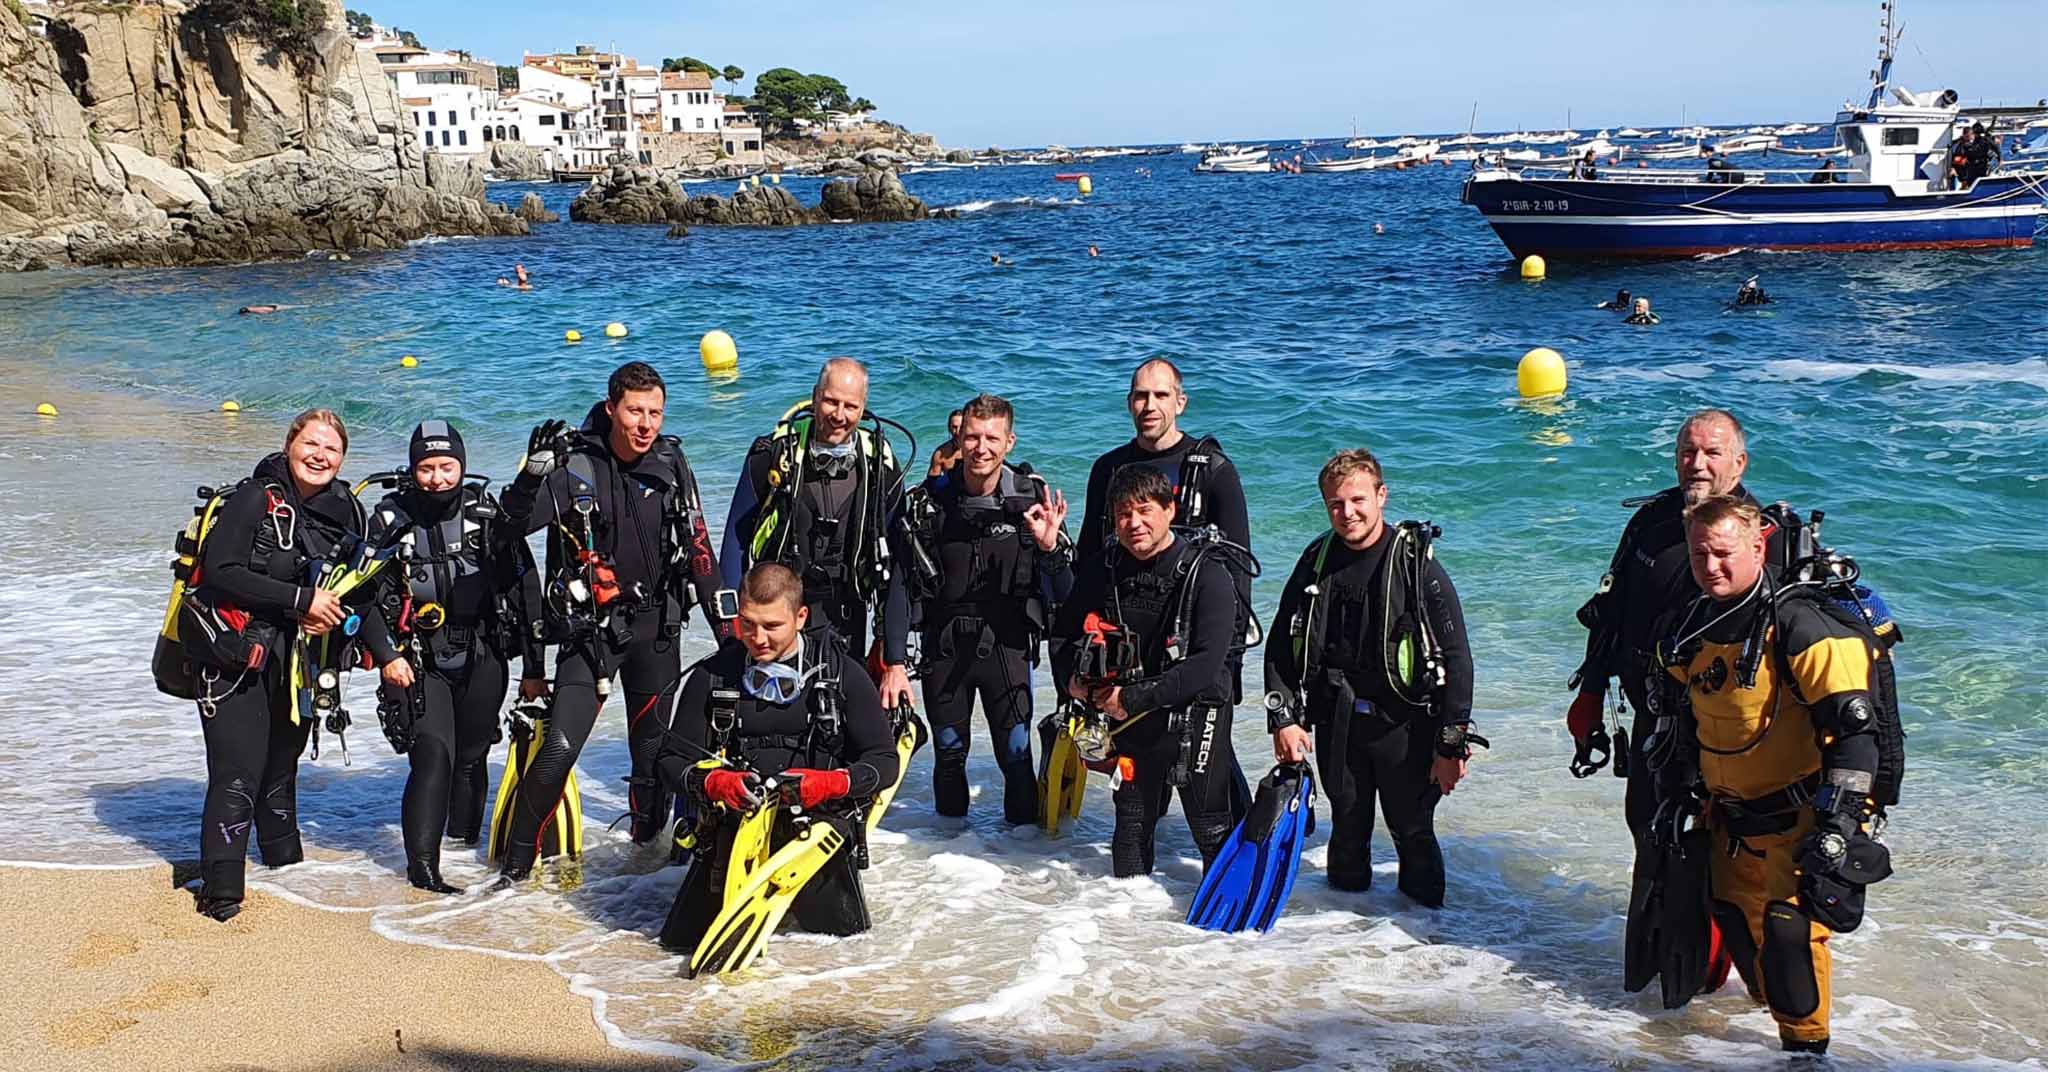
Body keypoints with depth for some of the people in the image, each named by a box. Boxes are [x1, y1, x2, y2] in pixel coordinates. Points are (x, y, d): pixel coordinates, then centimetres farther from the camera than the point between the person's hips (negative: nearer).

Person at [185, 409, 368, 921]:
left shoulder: (346, 510, 6)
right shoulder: (255, 499, -12)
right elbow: (221, 572, -21)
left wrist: (332, 613, -5)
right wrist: (301, 600, -22)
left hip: (297, 662, 6)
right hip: (235, 659, -6)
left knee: (281, 772, 20)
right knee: (238, 778, -12)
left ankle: (289, 871, 35)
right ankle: (219, 895, -8)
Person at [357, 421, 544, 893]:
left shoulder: (488, 514, -3)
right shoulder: (391, 520, -4)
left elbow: (525, 591, 1)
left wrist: (533, 668, 1)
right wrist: (386, 655, -10)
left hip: (482, 661, 2)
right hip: (419, 664, -2)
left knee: (471, 758, 10)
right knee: (433, 756, -16)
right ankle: (422, 862, -15)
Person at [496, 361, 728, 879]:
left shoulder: (671, 463, 1)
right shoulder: (577, 463, -11)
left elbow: (698, 547, 8)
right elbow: (517, 522, -22)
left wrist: (725, 622, 8)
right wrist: (534, 470, -40)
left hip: (656, 625, 4)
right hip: (590, 626, -3)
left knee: (653, 748, 13)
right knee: (559, 749, -11)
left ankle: (649, 838, 34)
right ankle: (516, 860, 1)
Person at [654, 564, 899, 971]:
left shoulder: (843, 675, -2)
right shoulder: (712, 677, 1)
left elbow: (884, 761, -1)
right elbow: (671, 759, 4)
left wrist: (832, 783, -21)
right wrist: (710, 781, -18)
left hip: (816, 822, -1)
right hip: (734, 823, 1)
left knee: (843, 928, -12)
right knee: (684, 938, -5)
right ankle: (753, 890, 27)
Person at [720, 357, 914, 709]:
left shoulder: (880, 468, -2)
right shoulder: (773, 455, -5)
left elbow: (894, 571, -1)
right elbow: (736, 545, 1)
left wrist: (895, 661, -4)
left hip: (844, 625, 1)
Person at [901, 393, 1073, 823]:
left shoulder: (1032, 497, -5)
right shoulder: (930, 499, -3)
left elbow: (1063, 591, -5)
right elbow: (905, 583, 3)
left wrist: (1049, 546, -22)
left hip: (1005, 641, -1)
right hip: (944, 643, 1)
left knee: (1016, 751, -4)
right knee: (949, 752, 11)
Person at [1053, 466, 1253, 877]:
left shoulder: (1208, 574, -15)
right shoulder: (1101, 571, 0)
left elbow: (1206, 664, -23)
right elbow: (1063, 633, 16)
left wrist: (1136, 698, -21)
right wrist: (1071, 679, -4)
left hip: (1195, 716, -5)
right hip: (1129, 720, 5)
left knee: (1214, 830, -3)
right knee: (1132, 825, 16)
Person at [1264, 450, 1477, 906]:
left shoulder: (1417, 564, -12)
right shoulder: (1317, 561, 1)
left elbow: (1457, 658, -11)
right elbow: (1280, 647, 9)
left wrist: (1452, 745, -12)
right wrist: (1283, 719, 1)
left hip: (1405, 726, -3)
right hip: (1337, 723, 4)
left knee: (1414, 833, 5)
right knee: (1347, 831, 14)